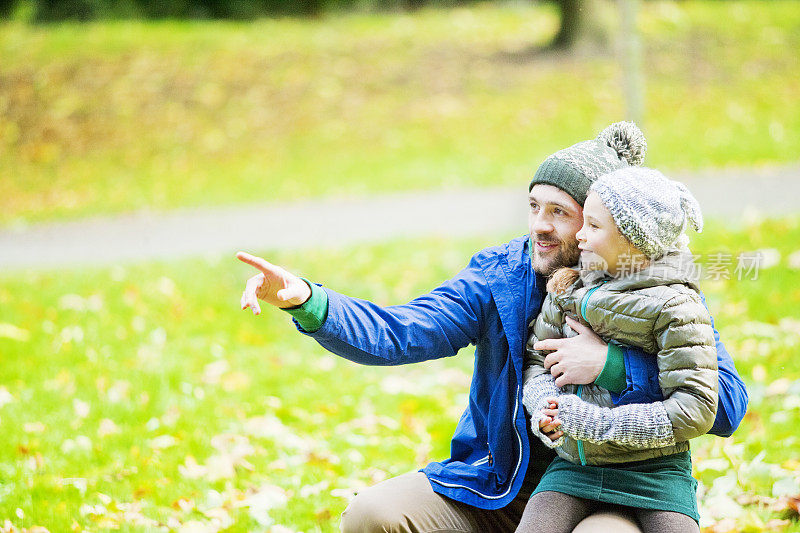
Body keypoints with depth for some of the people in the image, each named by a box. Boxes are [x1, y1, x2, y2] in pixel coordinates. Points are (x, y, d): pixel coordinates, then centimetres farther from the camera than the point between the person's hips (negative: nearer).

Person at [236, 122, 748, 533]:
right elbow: (401, 332, -11)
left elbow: (729, 405, -17)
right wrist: (306, 300, -27)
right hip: (497, 485, 4)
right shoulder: (499, 276, -1)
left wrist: (613, 365, -25)